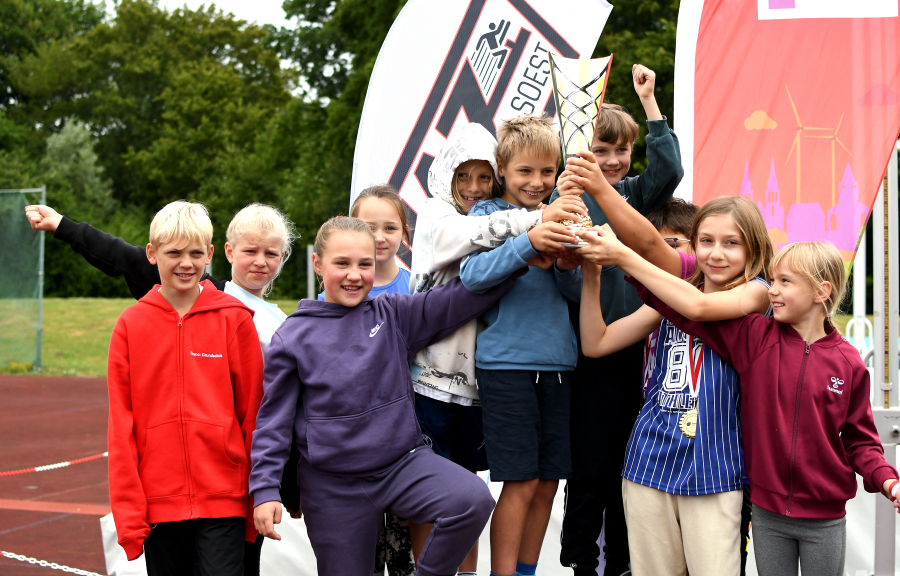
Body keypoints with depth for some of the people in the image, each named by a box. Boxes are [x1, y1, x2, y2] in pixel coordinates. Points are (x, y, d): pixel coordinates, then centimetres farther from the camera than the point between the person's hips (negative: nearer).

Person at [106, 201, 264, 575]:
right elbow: (120, 426, 3)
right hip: (158, 501, 2)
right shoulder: (131, 325, 4)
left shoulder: (235, 318, 1)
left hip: (223, 502, -1)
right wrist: (128, 510, -1)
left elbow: (252, 411, 2)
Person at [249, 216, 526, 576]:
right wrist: (265, 490, -4)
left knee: (472, 499, -25)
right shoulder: (293, 337, -2)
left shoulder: (394, 316, 2)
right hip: (334, 487, -1)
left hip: (403, 462, 1)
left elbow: (464, 295, -3)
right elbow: (274, 420, 1)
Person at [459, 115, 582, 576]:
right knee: (522, 483, -7)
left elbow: (577, 294, 14)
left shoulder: (555, 216, 14)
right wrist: (527, 243, -30)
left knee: (547, 482, 7)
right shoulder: (486, 214, 0)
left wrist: (566, 267, -9)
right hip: (507, 363, -5)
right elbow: (472, 275, -17)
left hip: (557, 363, 5)